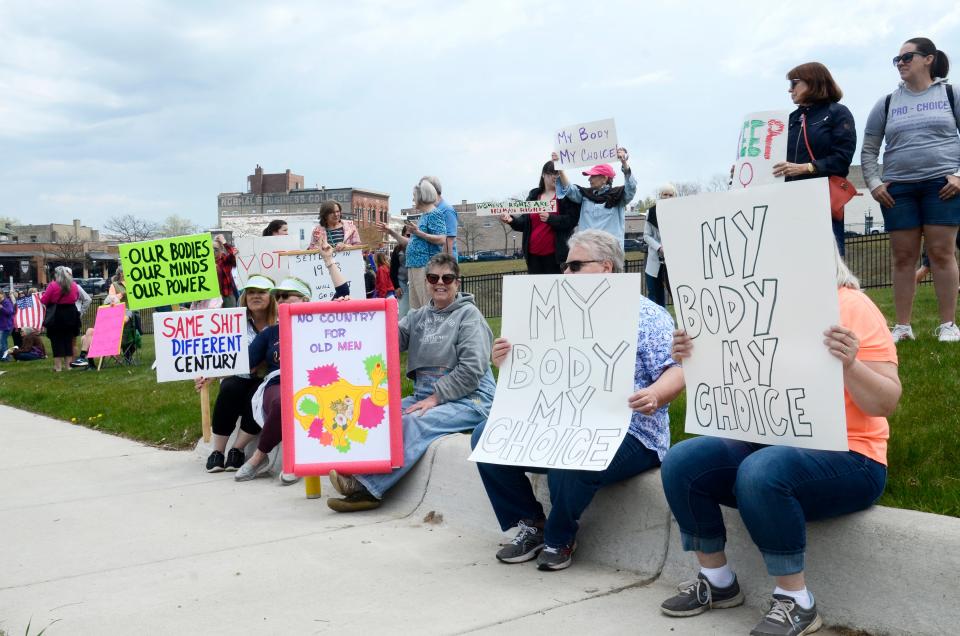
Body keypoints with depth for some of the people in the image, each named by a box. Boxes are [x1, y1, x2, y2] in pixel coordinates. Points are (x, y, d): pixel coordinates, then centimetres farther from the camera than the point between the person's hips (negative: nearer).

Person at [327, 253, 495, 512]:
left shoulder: (468, 314, 0)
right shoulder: (419, 316, 18)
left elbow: (472, 369, -10)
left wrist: (436, 397, -16)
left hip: (468, 399, -6)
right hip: (425, 395, 6)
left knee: (414, 422, -30)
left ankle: (366, 487, -33)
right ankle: (365, 486, -28)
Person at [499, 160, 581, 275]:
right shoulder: (534, 195, 15)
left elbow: (571, 220, -10)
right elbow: (524, 222, 16)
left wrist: (550, 218, -24)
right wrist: (512, 220, -5)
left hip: (555, 254, -4)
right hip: (533, 254, 4)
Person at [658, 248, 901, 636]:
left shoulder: (852, 307, -8)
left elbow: (886, 404, -13)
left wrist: (850, 364, -30)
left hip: (845, 458, -6)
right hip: (765, 445, 7)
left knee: (761, 472, -35)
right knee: (681, 463, -11)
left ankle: (796, 602, -16)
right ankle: (716, 580, 6)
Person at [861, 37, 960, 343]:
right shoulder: (887, 103, 12)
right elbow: (868, 150, 14)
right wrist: (873, 184, 2)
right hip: (898, 188, 2)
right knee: (903, 257, 1)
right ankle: (902, 326, 5)